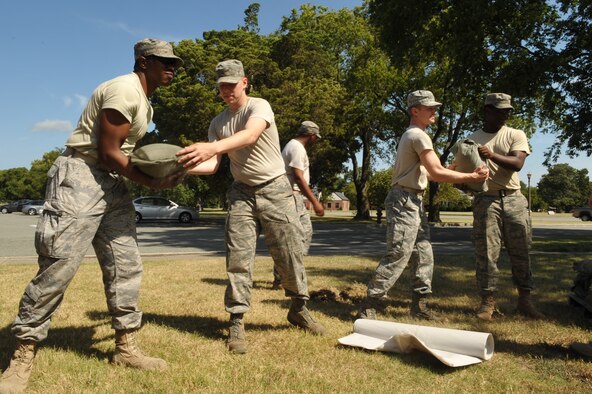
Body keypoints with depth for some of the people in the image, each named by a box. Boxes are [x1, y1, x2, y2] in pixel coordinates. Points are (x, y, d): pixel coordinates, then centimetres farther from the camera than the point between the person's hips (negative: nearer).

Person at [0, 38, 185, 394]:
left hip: (112, 183, 10)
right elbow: (108, 152, -18)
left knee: (126, 267, 6)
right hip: (81, 176, -10)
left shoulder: (145, 103, 17)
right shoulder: (124, 90, -14)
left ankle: (126, 348, 16)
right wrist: (151, 182, -11)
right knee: (58, 268, -9)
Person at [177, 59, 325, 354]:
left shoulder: (259, 107, -9)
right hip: (242, 193, 4)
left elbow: (250, 135, -32)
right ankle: (236, 323, 4)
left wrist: (213, 147, -49)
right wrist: (186, 166, -22)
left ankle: (299, 309, 23)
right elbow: (212, 165, 1)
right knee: (238, 258, -5)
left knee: (290, 255, 2)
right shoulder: (217, 123, 8)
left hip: (275, 189, -3)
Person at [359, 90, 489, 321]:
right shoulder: (418, 135, -12)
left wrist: (463, 175, 14)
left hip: (414, 203, 11)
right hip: (405, 202, -11)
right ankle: (368, 307, -3)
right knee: (397, 257, -10)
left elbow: (428, 173, 18)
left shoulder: (411, 135, 19)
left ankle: (419, 305, 19)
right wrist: (471, 177, -10)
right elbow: (437, 173, -18)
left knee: (424, 256, 11)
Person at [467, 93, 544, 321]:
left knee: (521, 251, 3)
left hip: (514, 199, 1)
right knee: (487, 252, -3)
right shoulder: (472, 139, 10)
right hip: (486, 200, -1)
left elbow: (517, 163, -9)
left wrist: (492, 155, -25)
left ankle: (525, 301, 14)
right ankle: (487, 301, 3)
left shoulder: (515, 135, 8)